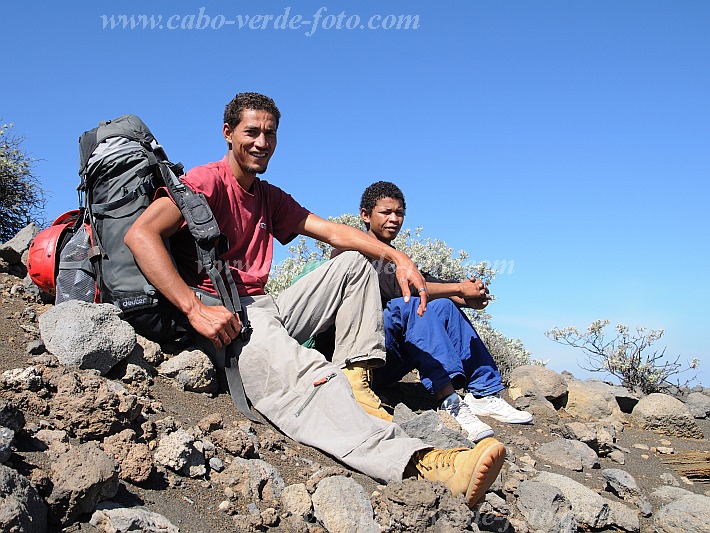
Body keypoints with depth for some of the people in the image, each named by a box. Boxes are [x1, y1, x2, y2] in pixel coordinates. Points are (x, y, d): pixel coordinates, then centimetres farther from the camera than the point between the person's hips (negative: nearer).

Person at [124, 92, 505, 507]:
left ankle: (355, 379, -12)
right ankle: (419, 465, -55)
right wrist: (194, 309, -27)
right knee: (300, 371, -38)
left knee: (355, 262, 8)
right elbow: (140, 234, -18)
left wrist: (399, 258, -1)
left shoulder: (271, 198, 22)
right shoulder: (208, 181, -2)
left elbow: (333, 231, 14)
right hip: (219, 316, -9)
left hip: (264, 309, 9)